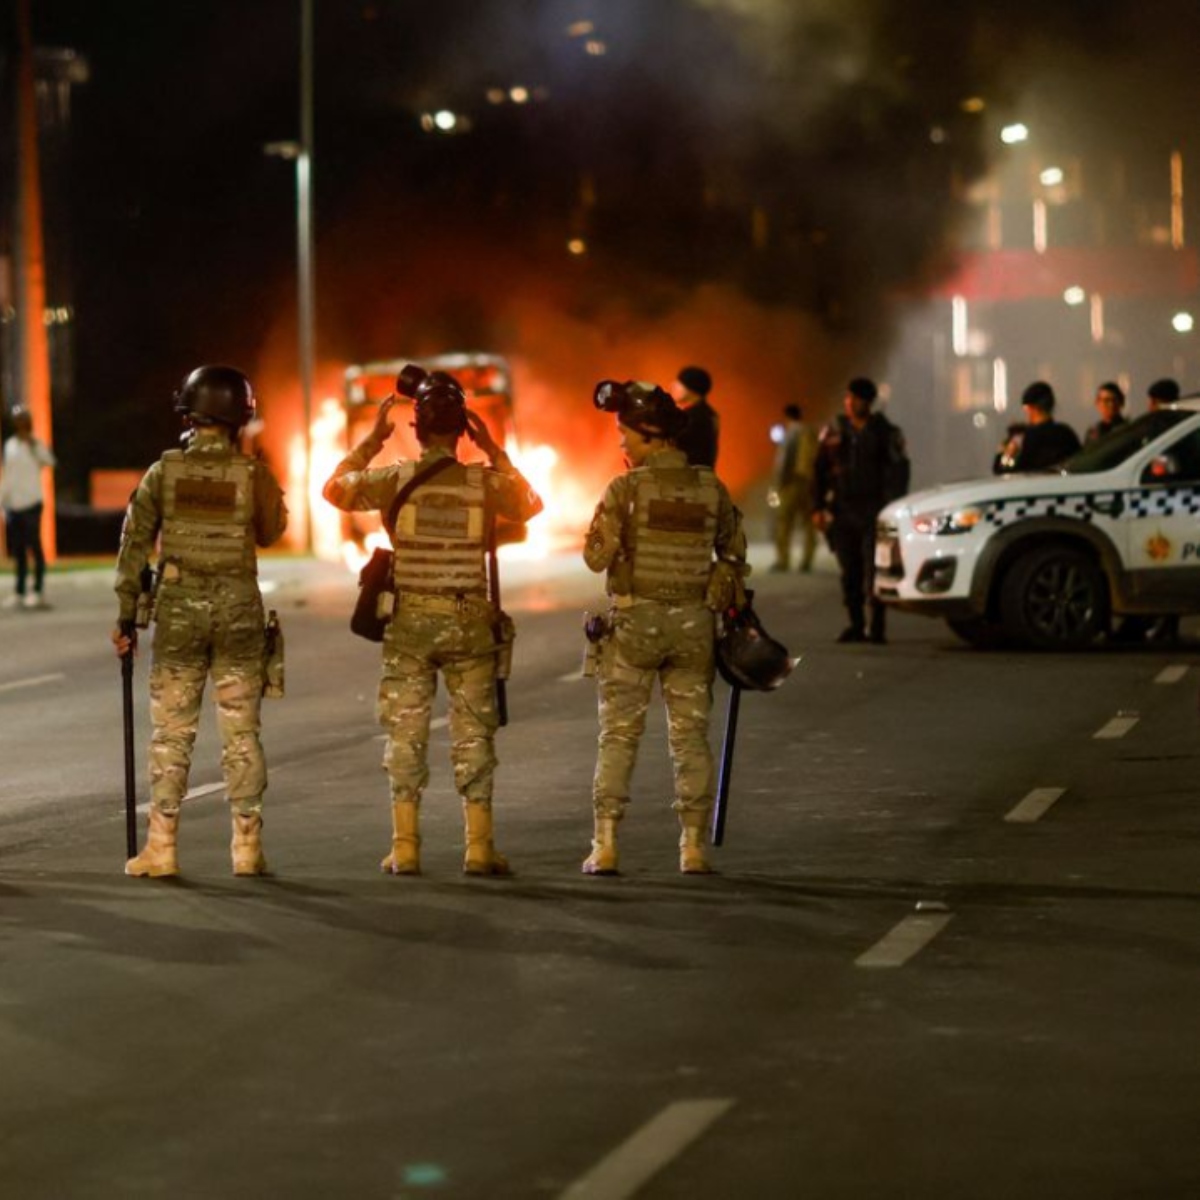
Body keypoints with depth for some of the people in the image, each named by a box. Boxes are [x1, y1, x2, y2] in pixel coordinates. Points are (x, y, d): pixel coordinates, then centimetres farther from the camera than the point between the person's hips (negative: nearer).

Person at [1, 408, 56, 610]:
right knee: (17, 551, 8)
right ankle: (19, 593, 14)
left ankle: (38, 591, 0)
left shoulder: (35, 445, -2)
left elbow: (49, 461, -22)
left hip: (31, 502, -6)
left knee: (34, 547, -3)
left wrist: (34, 443, -30)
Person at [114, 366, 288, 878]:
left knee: (171, 731, 5)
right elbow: (271, 532, 13)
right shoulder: (253, 475, -5)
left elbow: (134, 545, -2)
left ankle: (162, 846, 4)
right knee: (241, 732, 5)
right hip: (238, 607, 0)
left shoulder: (163, 473, -4)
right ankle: (247, 845, 6)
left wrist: (125, 616, 5)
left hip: (178, 608, 0)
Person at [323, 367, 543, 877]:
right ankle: (479, 847, 6)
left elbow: (335, 487, 12)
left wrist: (372, 440, 18)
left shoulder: (393, 480, -6)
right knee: (473, 733, 7)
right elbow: (530, 505, 16)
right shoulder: (485, 481, -5)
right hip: (469, 620, 0)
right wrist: (494, 451, 16)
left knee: (405, 734, 7)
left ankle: (405, 848, 5)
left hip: (410, 620, 0)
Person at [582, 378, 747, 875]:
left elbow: (597, 557, -9)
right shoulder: (710, 487, 1)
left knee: (618, 735, 4)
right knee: (690, 735, 8)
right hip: (693, 623, 3)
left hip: (634, 620, -3)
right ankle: (693, 847, 5)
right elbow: (733, 550, 12)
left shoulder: (626, 489, -11)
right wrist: (728, 592, 28)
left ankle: (605, 847, -1)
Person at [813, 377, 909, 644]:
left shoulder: (885, 432, 4)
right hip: (842, 510, 3)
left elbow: (898, 471, 2)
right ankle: (856, 624, 10)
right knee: (849, 571, 4)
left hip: (873, 511, -3)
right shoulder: (834, 431, 12)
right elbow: (820, 470, 14)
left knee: (874, 568, -11)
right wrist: (819, 507, 6)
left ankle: (877, 625, -11)